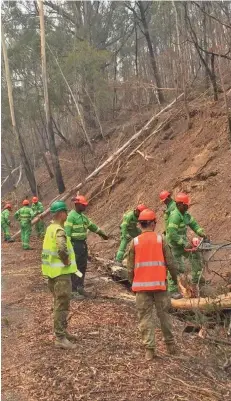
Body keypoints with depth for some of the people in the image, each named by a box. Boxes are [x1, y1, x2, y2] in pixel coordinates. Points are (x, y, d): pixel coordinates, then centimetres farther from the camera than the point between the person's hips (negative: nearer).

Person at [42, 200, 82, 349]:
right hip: (61, 272, -10)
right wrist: (67, 262, -21)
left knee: (60, 303, 20)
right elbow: (62, 249, -38)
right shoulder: (59, 231, -21)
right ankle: (60, 338, 5)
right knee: (62, 305, -2)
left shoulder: (51, 228, 10)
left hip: (53, 271, 10)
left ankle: (63, 331, 32)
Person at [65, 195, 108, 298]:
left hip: (83, 243, 9)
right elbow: (67, 232, -19)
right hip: (75, 244, -9)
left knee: (83, 266, 13)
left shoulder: (83, 216, 13)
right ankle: (74, 290, 4)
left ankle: (80, 286, 24)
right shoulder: (71, 216, -14)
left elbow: (92, 225, 26)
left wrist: (102, 233, 33)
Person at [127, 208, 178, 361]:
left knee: (145, 316, 7)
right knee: (164, 314, 15)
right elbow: (170, 262, -3)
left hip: (141, 285, 0)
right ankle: (170, 344, 27)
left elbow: (130, 267, 0)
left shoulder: (134, 242, -2)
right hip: (159, 283, 0)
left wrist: (132, 283, 14)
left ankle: (149, 349, 6)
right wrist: (175, 277, 13)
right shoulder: (161, 239, -4)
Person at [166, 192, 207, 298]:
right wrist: (184, 243, -29)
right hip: (175, 245, -9)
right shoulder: (175, 216, -25)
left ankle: (196, 279, 29)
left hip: (183, 242, 9)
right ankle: (172, 290, 2)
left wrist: (201, 233, -6)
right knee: (177, 267, -7)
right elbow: (172, 234, -31)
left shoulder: (185, 214, 3)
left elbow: (193, 224, 11)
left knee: (195, 256, 14)